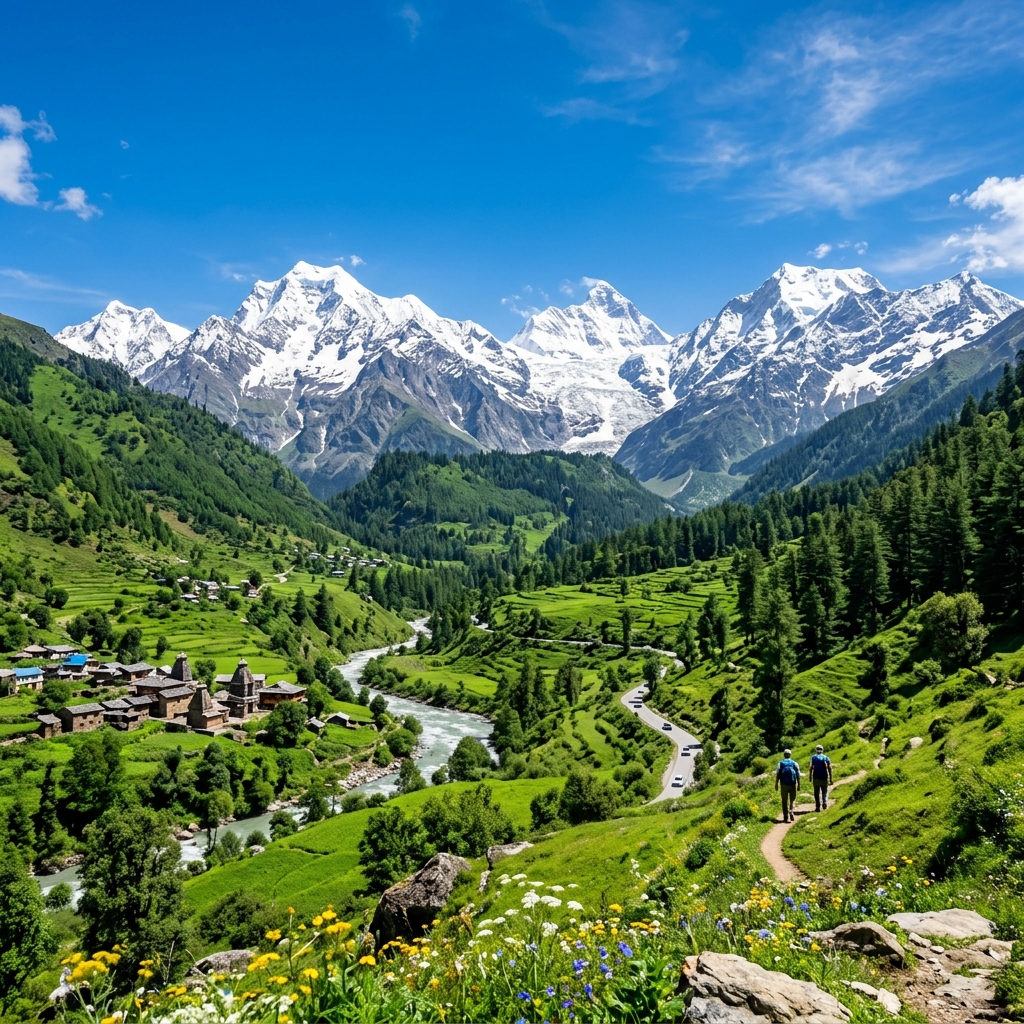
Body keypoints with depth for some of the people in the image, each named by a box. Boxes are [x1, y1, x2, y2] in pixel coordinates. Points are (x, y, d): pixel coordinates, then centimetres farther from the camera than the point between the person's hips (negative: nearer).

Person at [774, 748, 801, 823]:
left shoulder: (781, 763, 4)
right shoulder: (794, 763, 4)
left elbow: (777, 774, -2)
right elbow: (798, 775, -1)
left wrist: (776, 784, 1)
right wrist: (799, 785, 3)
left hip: (784, 784, 0)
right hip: (792, 784, 0)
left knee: (784, 801, 8)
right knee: (792, 799, 8)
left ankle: (785, 816, 9)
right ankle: (791, 811, -18)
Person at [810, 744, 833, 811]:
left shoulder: (813, 757, 2)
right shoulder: (826, 758, 6)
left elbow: (811, 768, -8)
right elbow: (830, 768, -2)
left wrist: (810, 777, -6)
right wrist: (831, 779, -1)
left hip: (816, 778, -1)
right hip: (825, 778, 1)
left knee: (817, 793, 8)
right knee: (825, 793, 12)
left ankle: (818, 807, 6)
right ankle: (825, 803, -10)